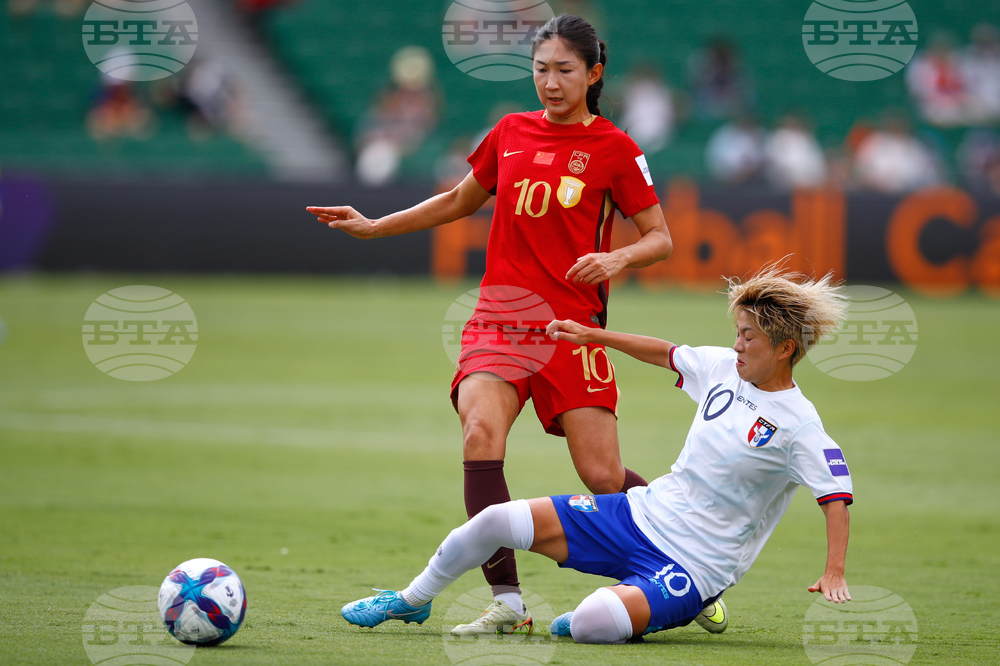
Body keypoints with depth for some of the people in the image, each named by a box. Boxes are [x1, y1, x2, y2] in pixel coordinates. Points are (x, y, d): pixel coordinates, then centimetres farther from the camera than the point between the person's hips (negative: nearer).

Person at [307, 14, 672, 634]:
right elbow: (460, 201, 28)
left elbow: (660, 238, 2)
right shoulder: (511, 133, 12)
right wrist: (373, 227, 25)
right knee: (481, 433, -24)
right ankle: (508, 601, -24)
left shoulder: (613, 148, 0)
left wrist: (617, 258, -19)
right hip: (498, 321, 3)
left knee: (603, 475, -7)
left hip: (571, 326, -3)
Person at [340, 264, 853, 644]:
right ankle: (412, 602, 22)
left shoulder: (798, 425, -16)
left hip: (694, 563, -7)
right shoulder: (723, 368, 4)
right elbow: (668, 355, 23)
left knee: (592, 624, -34)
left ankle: (642, 614, 2)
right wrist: (597, 336, 25)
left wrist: (833, 574, -28)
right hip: (641, 514, 7)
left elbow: (837, 498, -18)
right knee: (497, 521, -1)